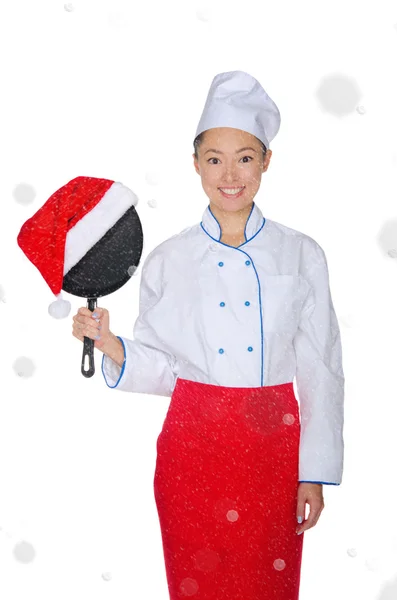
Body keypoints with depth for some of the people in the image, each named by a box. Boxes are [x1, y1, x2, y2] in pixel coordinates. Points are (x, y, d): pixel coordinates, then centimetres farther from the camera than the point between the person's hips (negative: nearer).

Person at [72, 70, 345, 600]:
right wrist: (112, 347, -15)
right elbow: (162, 369, 4)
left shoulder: (302, 255, -1)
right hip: (193, 447, 0)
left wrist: (315, 475, -2)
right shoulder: (167, 261, 0)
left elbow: (321, 372, 1)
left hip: (273, 447, 0)